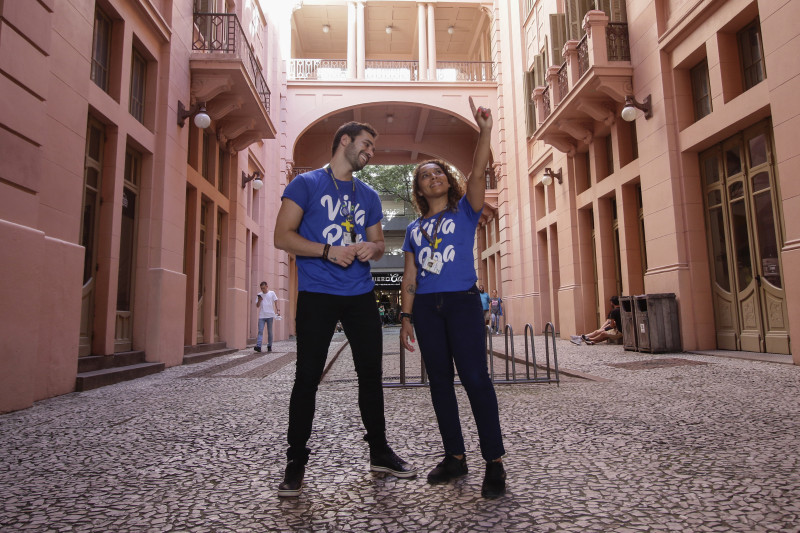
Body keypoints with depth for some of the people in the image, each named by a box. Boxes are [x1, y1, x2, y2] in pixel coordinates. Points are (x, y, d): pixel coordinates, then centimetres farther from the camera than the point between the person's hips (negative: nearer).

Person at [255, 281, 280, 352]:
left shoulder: (272, 293, 7)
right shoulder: (259, 295, 11)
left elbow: (275, 302, 7)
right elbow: (257, 306, 12)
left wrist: (278, 310, -6)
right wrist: (259, 300, -8)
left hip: (270, 315, -1)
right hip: (261, 316, 1)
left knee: (270, 332, 4)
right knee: (260, 331, -10)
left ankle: (269, 346, 10)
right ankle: (258, 346, -18)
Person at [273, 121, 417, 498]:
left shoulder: (368, 195, 17)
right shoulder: (306, 184, 1)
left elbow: (379, 244, 20)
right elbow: (283, 236, -6)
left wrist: (372, 248, -4)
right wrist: (329, 250, -18)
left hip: (361, 294, 5)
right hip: (317, 294, -5)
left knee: (371, 372, 8)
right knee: (307, 378, -1)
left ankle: (379, 451, 24)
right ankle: (295, 461, 14)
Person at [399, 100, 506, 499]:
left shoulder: (465, 211, 8)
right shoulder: (414, 228, 16)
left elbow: (477, 174, -11)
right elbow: (409, 277, 13)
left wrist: (485, 132, -20)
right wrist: (406, 317, 7)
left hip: (462, 302, -4)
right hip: (426, 308, 4)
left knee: (475, 378, -9)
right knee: (440, 382, 7)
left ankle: (494, 462, 0)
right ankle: (455, 457, 18)